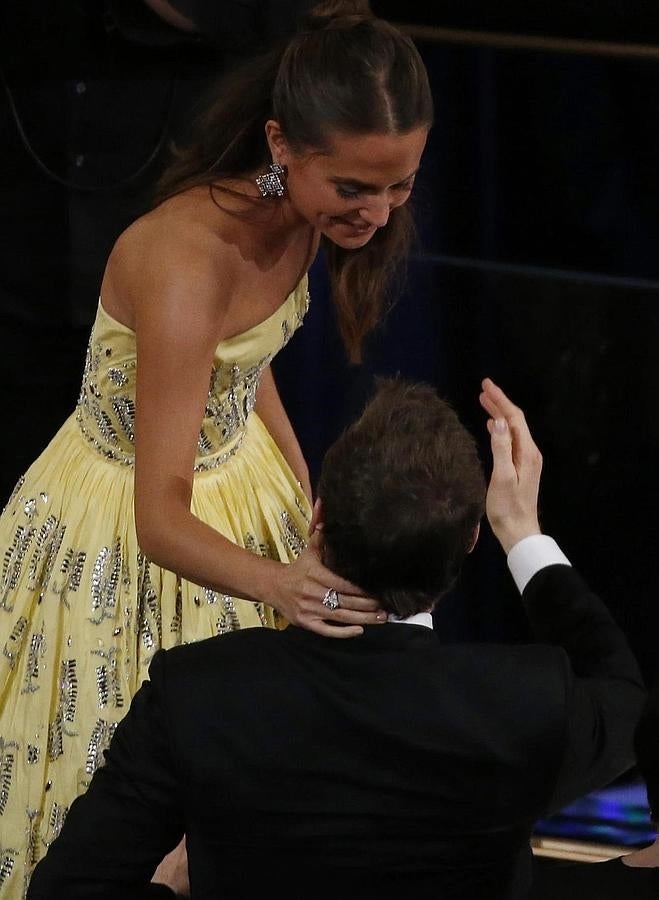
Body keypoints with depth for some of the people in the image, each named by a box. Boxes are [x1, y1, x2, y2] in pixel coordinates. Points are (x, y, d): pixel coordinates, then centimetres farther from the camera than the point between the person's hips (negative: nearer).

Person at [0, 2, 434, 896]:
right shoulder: (189, 260, -37)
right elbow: (162, 520, -38)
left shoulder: (298, 214, -13)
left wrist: (312, 501, 2)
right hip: (123, 523, -7)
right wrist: (280, 583, -54)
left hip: (236, 472, 7)